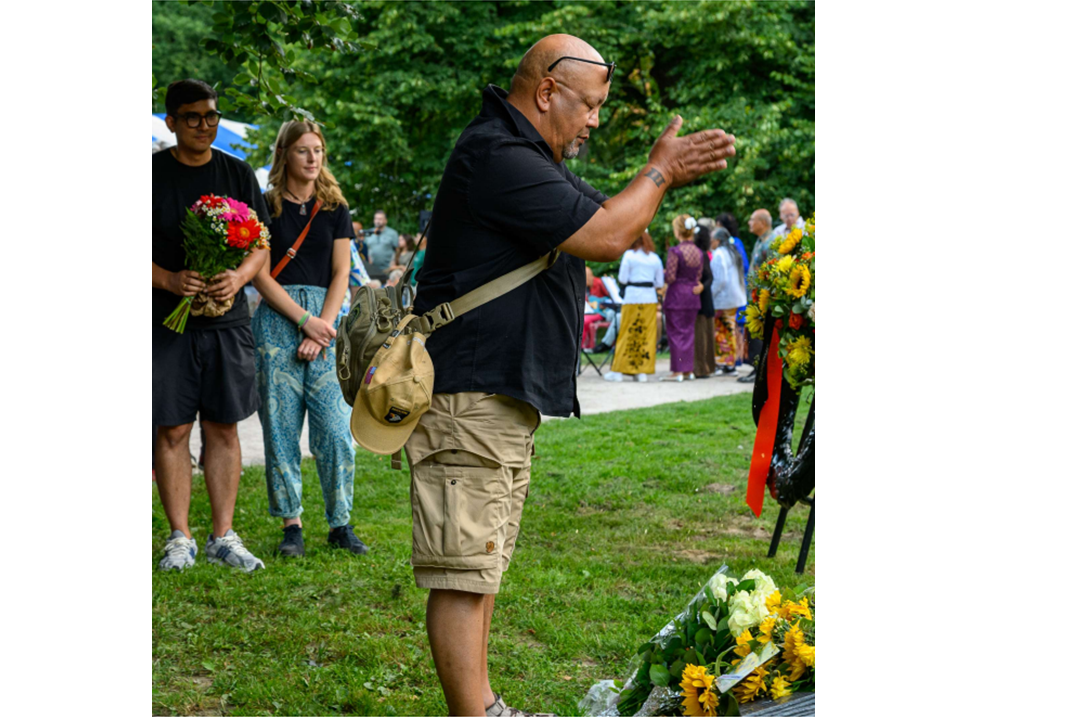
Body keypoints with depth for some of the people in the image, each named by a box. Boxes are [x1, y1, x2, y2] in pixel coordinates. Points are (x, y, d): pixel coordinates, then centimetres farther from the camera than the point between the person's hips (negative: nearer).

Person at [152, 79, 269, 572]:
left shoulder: (237, 174, 9)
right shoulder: (154, 174, 0)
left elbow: (261, 246, 8)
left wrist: (238, 276, -12)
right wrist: (169, 280, -19)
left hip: (227, 321, 2)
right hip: (167, 321, -2)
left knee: (223, 428, 5)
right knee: (173, 429, 0)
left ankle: (223, 537, 13)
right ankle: (180, 537, 10)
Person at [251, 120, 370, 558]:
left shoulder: (335, 209, 13)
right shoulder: (266, 207, 5)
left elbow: (340, 275, 8)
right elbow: (261, 276, -1)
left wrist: (322, 327, -6)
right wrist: (304, 320, -10)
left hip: (324, 319, 2)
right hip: (276, 320, -2)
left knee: (335, 426, -5)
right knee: (280, 426, -2)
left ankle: (340, 524, 5)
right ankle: (291, 525, 6)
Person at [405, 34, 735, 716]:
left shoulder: (534, 160, 20)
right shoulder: (498, 158, -17)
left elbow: (613, 218, 23)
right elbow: (606, 237, -19)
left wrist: (670, 176, 6)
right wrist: (660, 171, -4)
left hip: (507, 398, 12)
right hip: (469, 397, -11)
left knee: (484, 564, 16)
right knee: (465, 570, -9)